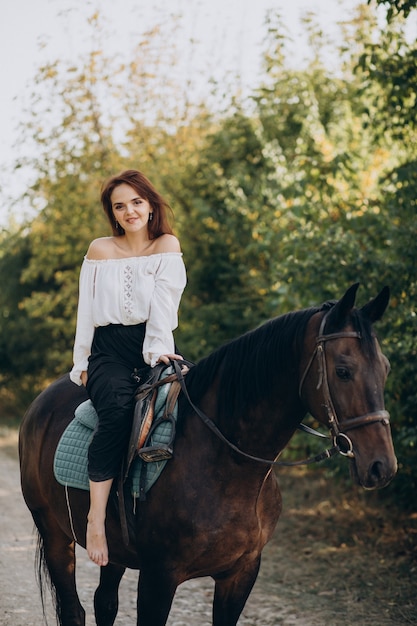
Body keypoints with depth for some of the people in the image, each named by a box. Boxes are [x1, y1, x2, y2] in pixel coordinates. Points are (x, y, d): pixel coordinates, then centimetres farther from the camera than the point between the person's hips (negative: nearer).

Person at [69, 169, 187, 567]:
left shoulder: (167, 246, 7)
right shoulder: (100, 251, 11)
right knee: (118, 408, -34)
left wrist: (159, 350, -21)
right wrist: (82, 363, 4)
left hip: (153, 348, 1)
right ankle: (96, 517, -36)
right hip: (109, 350, -1)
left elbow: (163, 304, -7)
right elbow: (86, 312, 11)